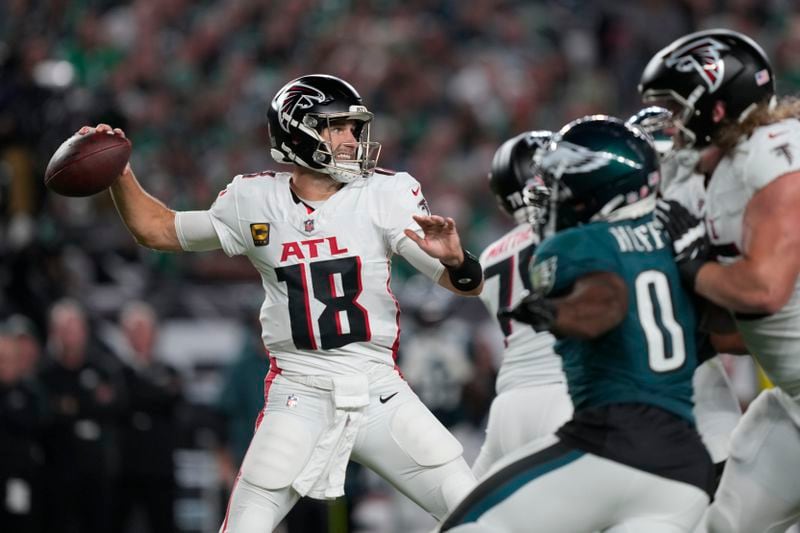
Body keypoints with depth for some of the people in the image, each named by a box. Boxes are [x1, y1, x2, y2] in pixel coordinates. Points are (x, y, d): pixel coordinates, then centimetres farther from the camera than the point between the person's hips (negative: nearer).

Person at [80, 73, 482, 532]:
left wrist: (454, 259, -31)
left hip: (379, 392, 0)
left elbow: (468, 284, -8)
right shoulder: (254, 202, 0)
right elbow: (158, 230, 14)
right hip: (299, 396, 0)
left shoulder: (385, 195, -4)